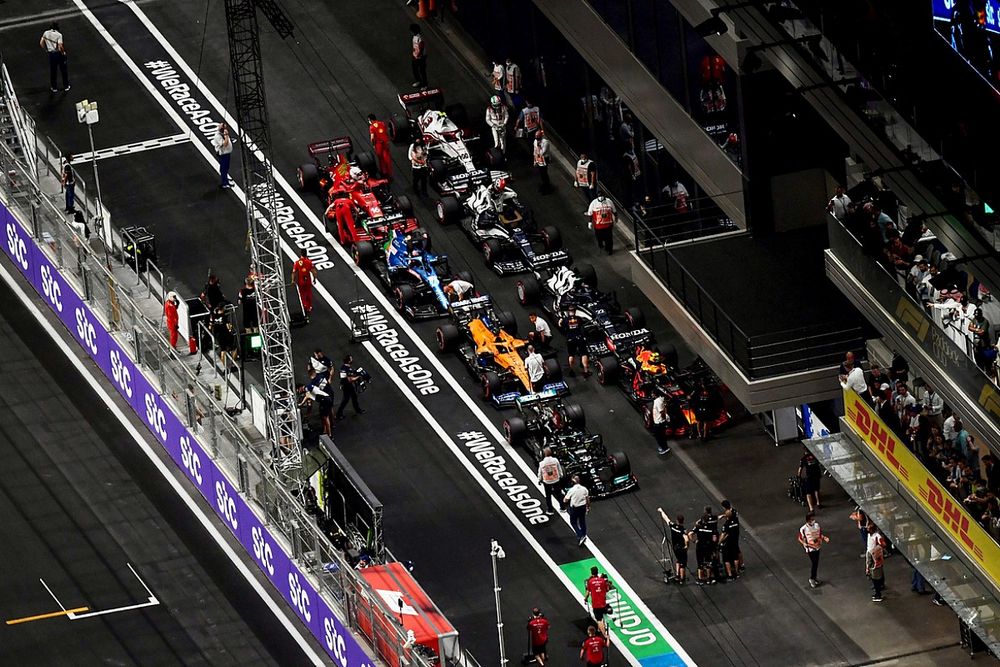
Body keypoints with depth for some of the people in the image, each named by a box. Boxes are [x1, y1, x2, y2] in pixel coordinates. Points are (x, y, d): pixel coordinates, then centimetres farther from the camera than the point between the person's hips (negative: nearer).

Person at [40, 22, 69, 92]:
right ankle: (66, 86, 26)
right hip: (59, 53, -3)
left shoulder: (46, 33, -4)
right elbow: (60, 47, -22)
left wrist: (46, 49, 12)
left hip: (51, 54, 3)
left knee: (52, 71, 16)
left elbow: (41, 43, -2)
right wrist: (63, 52, -4)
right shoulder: (59, 35, -16)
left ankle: (54, 87, 24)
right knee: (64, 70, 15)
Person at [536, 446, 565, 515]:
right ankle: (562, 508, 28)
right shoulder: (555, 460, -17)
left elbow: (540, 473, -7)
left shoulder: (542, 463, -19)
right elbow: (560, 469, -3)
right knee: (558, 494, 19)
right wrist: (561, 476, 17)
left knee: (548, 496, 16)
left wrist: (539, 480, 12)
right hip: (556, 480, 1)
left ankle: (550, 510, 23)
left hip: (546, 482, -1)